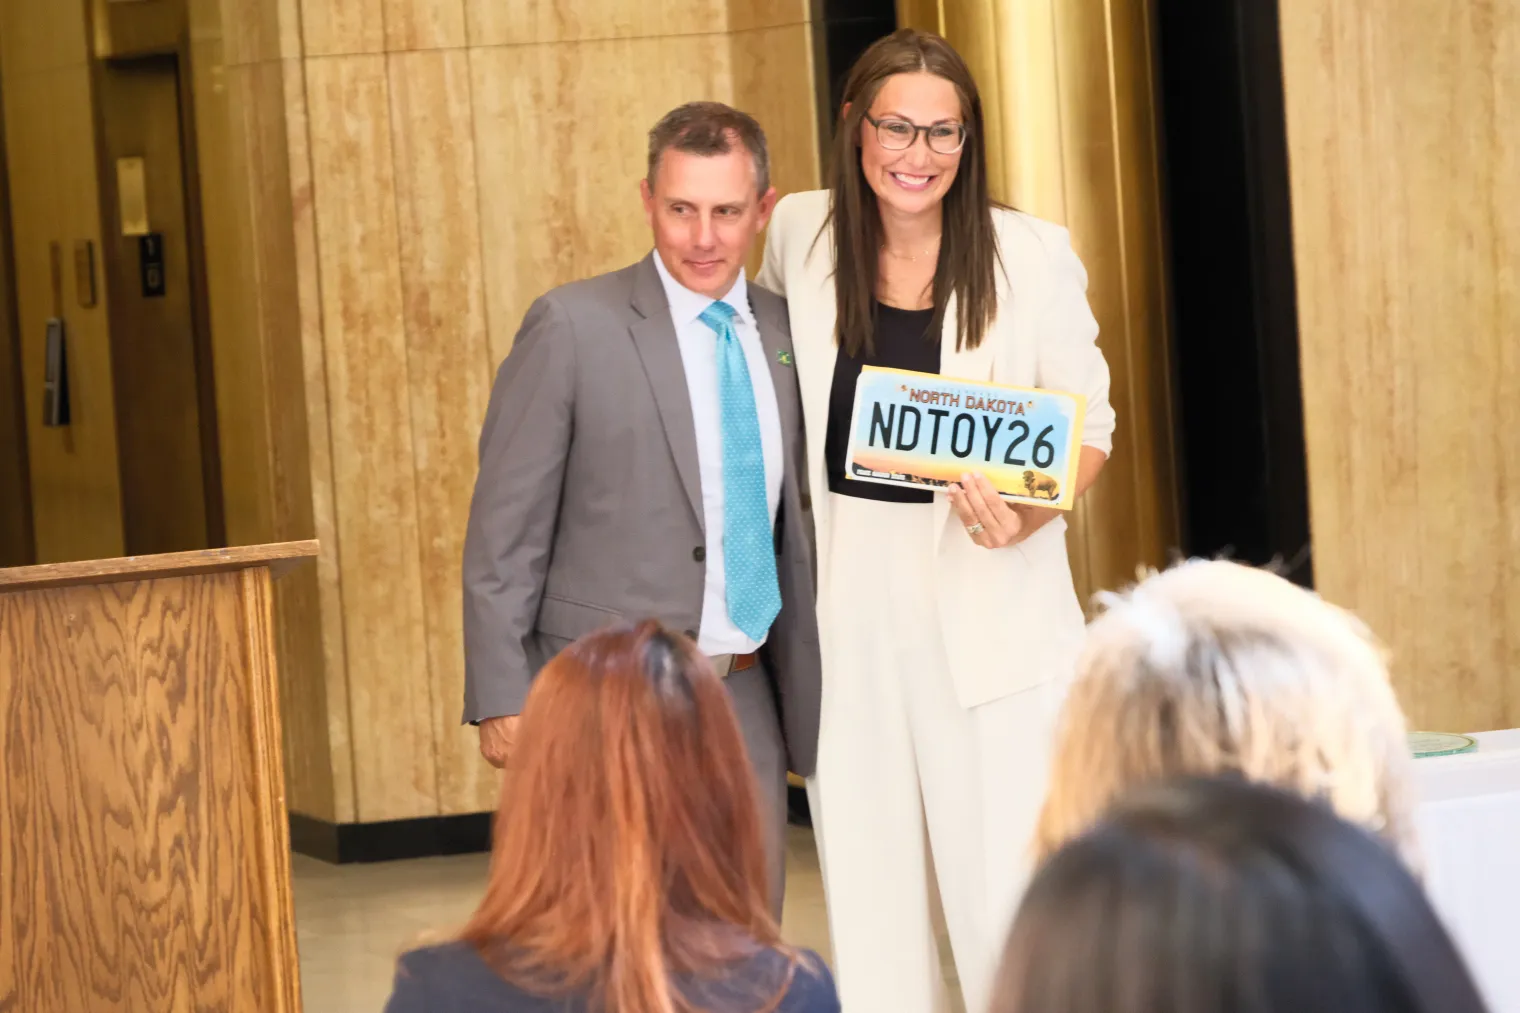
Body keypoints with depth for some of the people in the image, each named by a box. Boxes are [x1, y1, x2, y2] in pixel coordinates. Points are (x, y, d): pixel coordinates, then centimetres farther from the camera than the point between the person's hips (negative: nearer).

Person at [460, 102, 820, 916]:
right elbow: (503, 531, -6)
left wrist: (805, 685, 13)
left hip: (747, 695, 5)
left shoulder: (783, 333, 10)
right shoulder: (574, 328, -6)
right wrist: (504, 699, -11)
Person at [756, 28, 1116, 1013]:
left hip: (989, 590, -3)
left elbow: (1088, 422, 2)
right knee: (863, 863, 7)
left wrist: (1030, 518, -17)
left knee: (1007, 867, -6)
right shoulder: (802, 234, 2)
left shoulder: (1032, 255, -6)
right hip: (847, 589, 3)